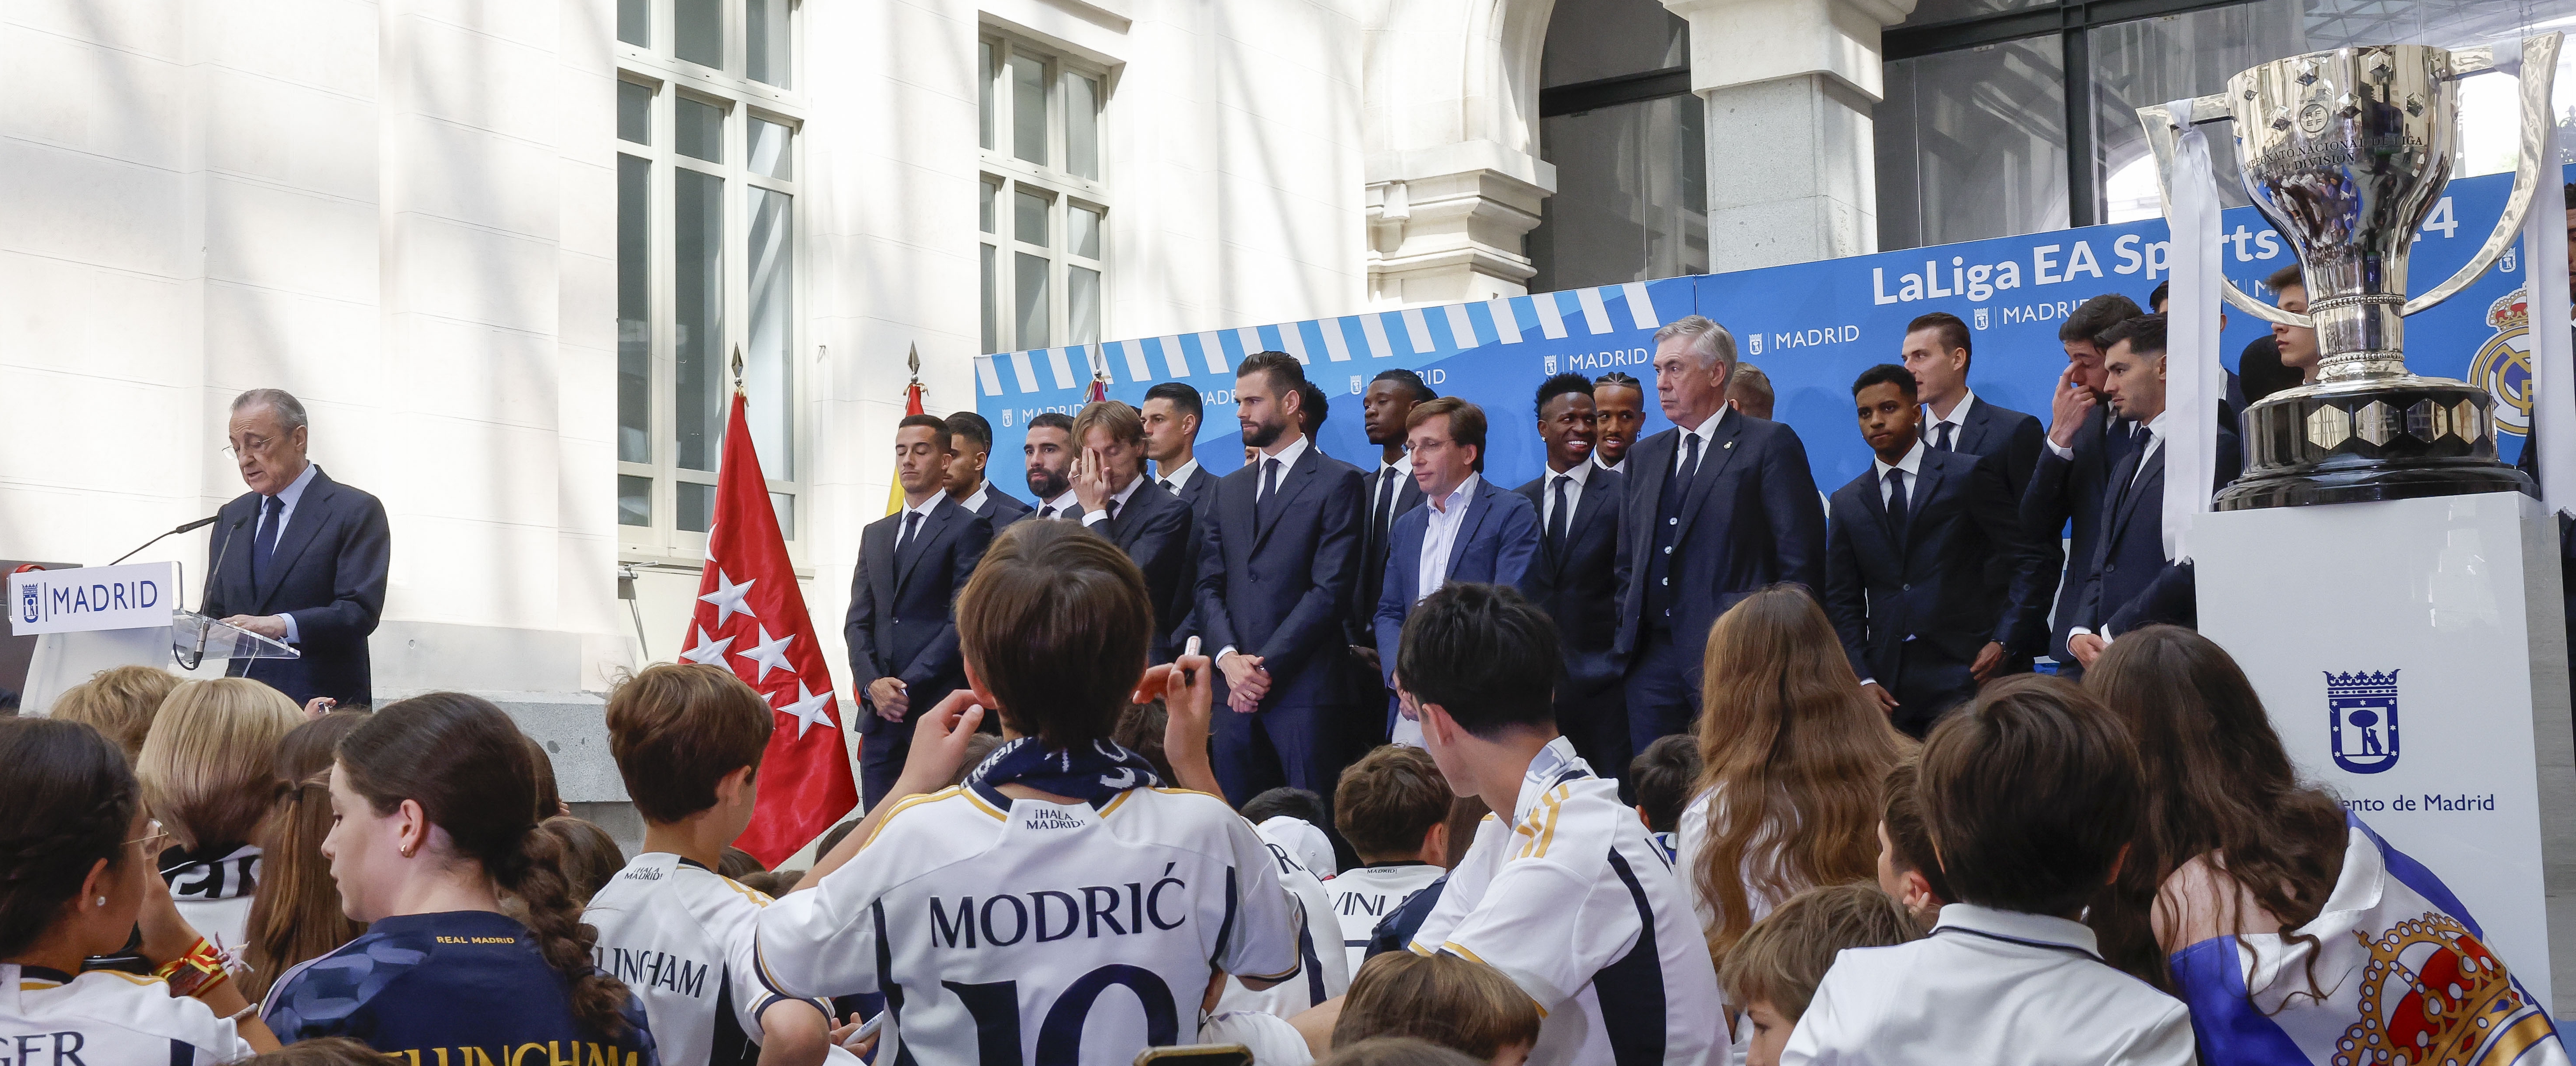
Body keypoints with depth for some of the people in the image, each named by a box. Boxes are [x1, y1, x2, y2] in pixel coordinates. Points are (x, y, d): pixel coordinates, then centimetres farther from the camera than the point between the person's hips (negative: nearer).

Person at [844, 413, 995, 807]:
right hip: (881, 714, 6)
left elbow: (963, 621, -9)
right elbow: (858, 621, 14)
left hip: (939, 707, -6)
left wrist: (908, 687, -12)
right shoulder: (875, 534, 20)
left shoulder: (969, 528, -1)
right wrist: (873, 684, -3)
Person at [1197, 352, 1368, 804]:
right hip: (1235, 688, 5)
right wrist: (1229, 657, -6)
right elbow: (1209, 585, 13)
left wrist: (1266, 666, -12)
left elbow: (1331, 589, -8)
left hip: (1303, 687, -5)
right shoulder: (1229, 490, 20)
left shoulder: (1339, 482, 0)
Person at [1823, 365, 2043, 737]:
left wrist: (2005, 641, -9)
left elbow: (2029, 562, 1)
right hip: (1889, 687, 3)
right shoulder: (1847, 503, 15)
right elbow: (1842, 604, 13)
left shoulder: (1970, 476, 4)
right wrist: (1862, 679, 0)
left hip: (1967, 672, -3)